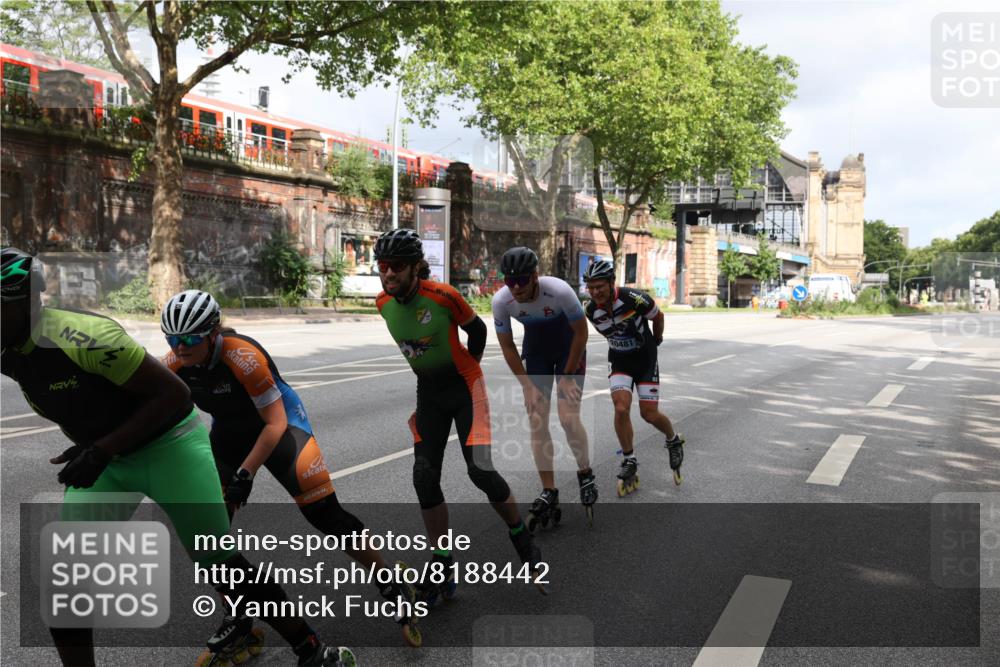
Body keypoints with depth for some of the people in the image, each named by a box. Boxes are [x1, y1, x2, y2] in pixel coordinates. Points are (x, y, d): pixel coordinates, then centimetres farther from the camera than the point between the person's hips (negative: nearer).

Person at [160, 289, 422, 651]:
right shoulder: (174, 365, -16)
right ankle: (238, 622, 11)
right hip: (229, 433, 6)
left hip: (278, 425, -5)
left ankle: (394, 588, 5)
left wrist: (245, 473, -29)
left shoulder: (242, 357, -32)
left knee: (325, 513, -11)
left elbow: (275, 423, -27)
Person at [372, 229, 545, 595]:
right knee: (424, 478, -3)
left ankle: (525, 544, 13)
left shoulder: (443, 295, -23)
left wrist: (465, 367, 6)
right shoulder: (383, 303, -7)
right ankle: (442, 567, 12)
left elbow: (477, 329, -5)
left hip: (463, 385, -5)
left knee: (480, 470, -14)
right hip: (427, 392, 5)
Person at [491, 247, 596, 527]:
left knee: (568, 418, -13)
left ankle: (585, 474, 14)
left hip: (569, 349, -3)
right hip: (535, 351, 3)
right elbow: (507, 346, -9)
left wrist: (568, 376, -13)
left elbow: (581, 332, -17)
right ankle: (549, 493, 5)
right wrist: (527, 385, -10)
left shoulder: (560, 291, -33)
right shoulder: (501, 300, -25)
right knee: (537, 423, -5)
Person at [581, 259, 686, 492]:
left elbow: (658, 316, -4)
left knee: (649, 414, -4)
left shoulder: (633, 299, -25)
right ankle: (629, 464, 0)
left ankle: (674, 440, 30)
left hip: (645, 358, -2)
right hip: (620, 361, 2)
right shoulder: (591, 311, -13)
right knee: (621, 409, -17)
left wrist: (656, 340, 12)